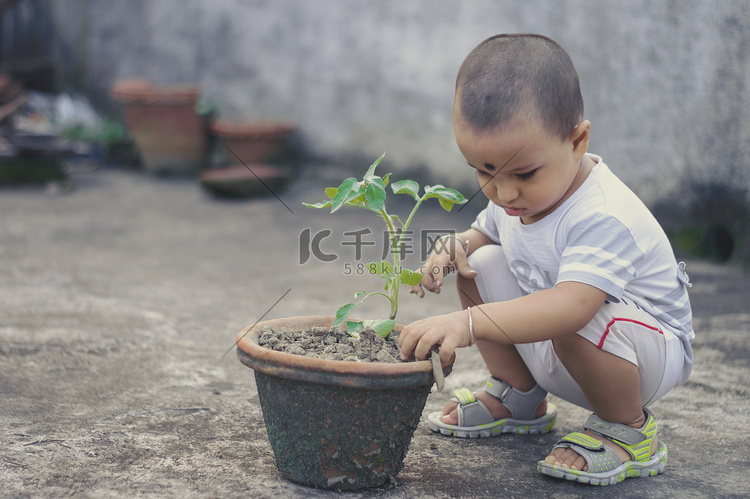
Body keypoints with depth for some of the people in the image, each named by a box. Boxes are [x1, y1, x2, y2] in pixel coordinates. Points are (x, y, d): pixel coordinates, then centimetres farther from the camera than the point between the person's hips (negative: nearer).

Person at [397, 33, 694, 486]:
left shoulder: (604, 216, -35)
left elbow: (571, 305, -50)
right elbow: (485, 232, 15)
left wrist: (469, 323, -60)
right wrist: (458, 245, -11)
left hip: (652, 355, -8)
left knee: (575, 324, -39)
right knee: (482, 264, -2)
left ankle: (629, 430, -10)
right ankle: (519, 397, 13)